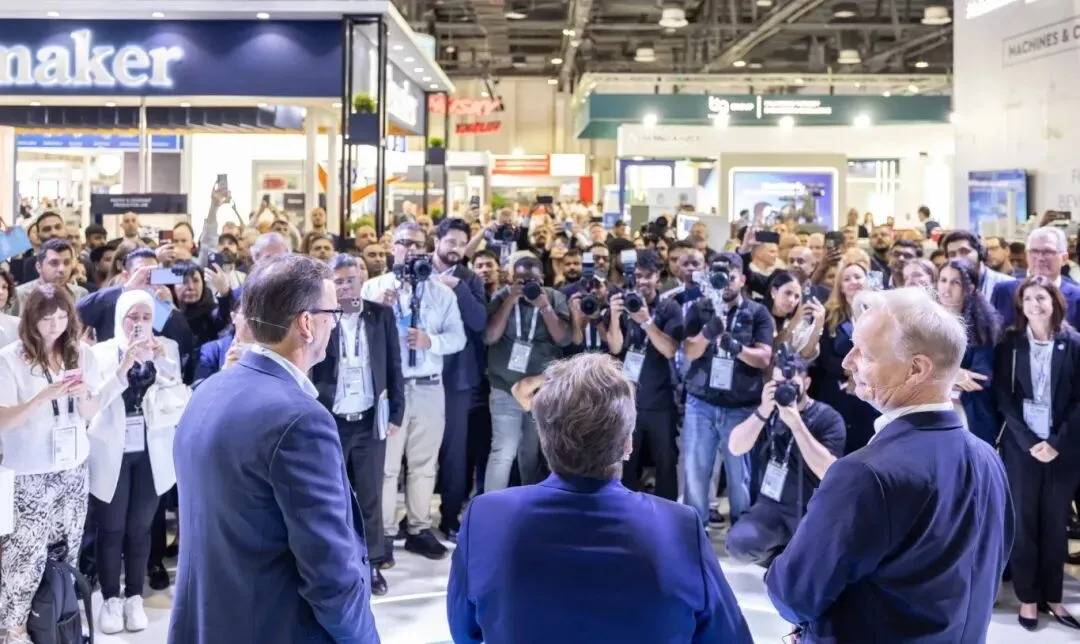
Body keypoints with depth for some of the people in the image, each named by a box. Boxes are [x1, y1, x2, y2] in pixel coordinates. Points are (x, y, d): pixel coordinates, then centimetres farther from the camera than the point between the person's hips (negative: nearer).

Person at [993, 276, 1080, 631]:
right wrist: (1029, 441, -12)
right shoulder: (1010, 344, 1)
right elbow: (1003, 397, -2)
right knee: (1024, 521, 3)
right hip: (1021, 445, 0)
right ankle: (1027, 597, 12)